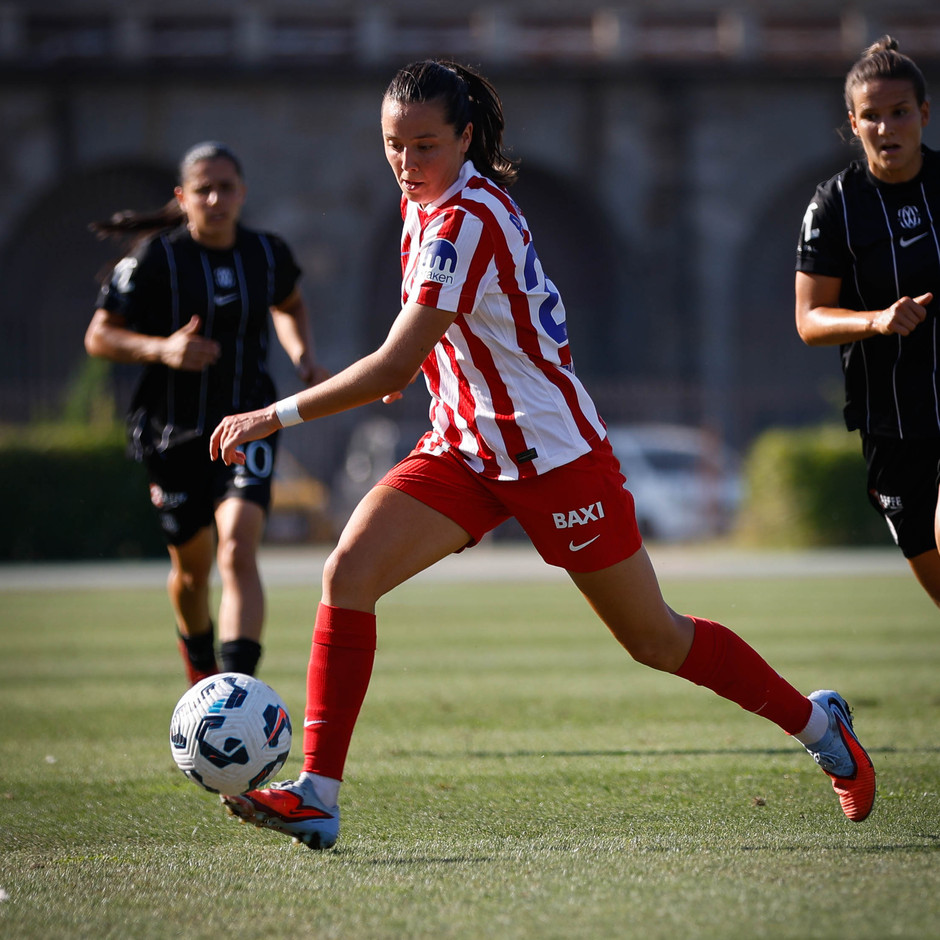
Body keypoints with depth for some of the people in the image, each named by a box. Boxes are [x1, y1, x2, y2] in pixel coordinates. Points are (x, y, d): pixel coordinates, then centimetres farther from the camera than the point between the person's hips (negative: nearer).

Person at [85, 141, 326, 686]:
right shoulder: (156, 259, -10)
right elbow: (99, 337, -6)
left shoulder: (268, 254, 1)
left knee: (238, 549, -22)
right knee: (192, 565, 14)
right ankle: (199, 657, 48)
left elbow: (289, 304, 24)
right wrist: (161, 349, -23)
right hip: (174, 431, 0)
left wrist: (303, 353, 5)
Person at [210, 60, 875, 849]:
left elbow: (393, 369, -30)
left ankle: (819, 723, 27)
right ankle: (317, 795, -15)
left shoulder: (465, 221, -25)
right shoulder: (426, 197, 3)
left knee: (656, 641, 5)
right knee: (348, 572, -13)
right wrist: (414, 361, 13)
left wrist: (275, 416, -28)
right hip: (463, 449, 8)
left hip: (553, 451, -8)